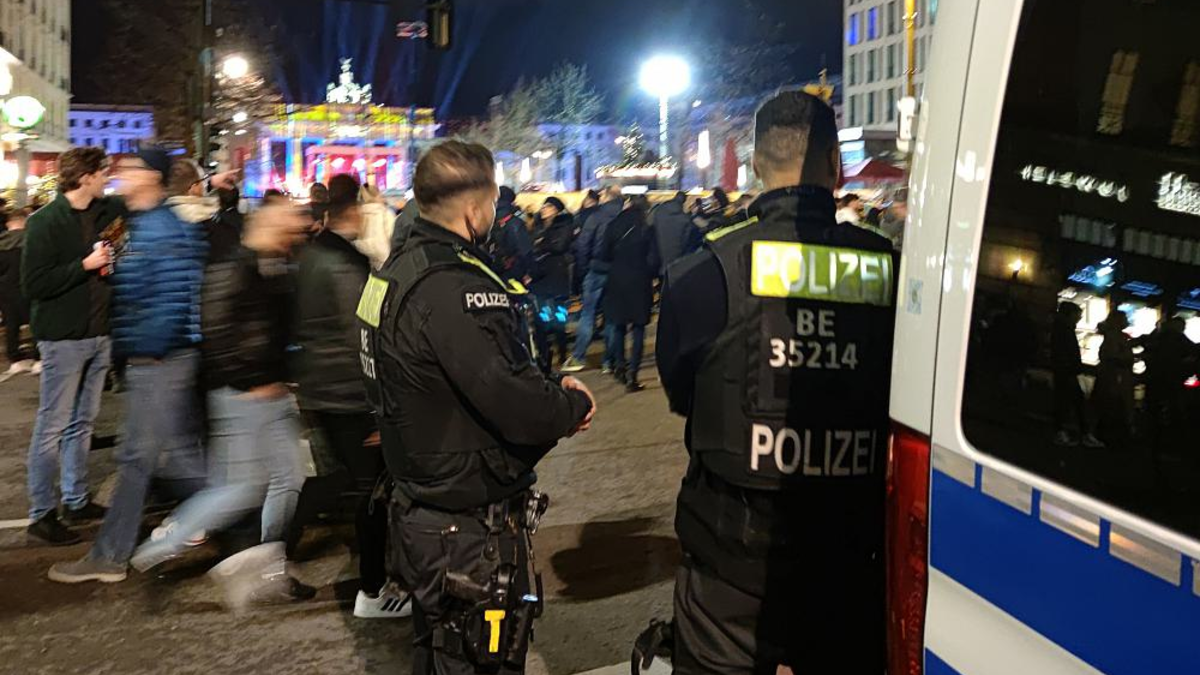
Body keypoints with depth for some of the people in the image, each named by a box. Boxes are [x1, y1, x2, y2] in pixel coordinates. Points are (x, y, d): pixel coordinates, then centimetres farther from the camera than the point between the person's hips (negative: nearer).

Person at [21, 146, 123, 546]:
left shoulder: (103, 212, 8)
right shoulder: (45, 222, -11)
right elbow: (33, 285, -17)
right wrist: (86, 265, -18)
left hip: (99, 335, 7)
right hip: (63, 338, -7)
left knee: (82, 422, 14)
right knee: (53, 426, 0)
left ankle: (77, 502, 25)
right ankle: (41, 515, 9)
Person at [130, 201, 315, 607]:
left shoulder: (276, 269, 14)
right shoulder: (232, 269, -14)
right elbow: (217, 333, -21)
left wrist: (282, 378, 15)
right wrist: (251, 382, -18)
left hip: (274, 393, 9)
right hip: (241, 394, -9)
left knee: (289, 481, 10)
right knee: (244, 487, -6)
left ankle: (269, 573, 20)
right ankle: (162, 548, 12)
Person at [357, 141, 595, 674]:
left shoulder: (399, 271, 6)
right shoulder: (457, 289, -27)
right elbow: (518, 407, -29)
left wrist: (551, 390, 1)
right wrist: (576, 405, -9)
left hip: (421, 512, 10)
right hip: (472, 534, -10)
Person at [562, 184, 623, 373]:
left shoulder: (597, 217, -7)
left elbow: (582, 245, -11)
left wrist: (581, 270, -3)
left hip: (597, 271, -3)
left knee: (588, 315, 5)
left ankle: (579, 357, 6)